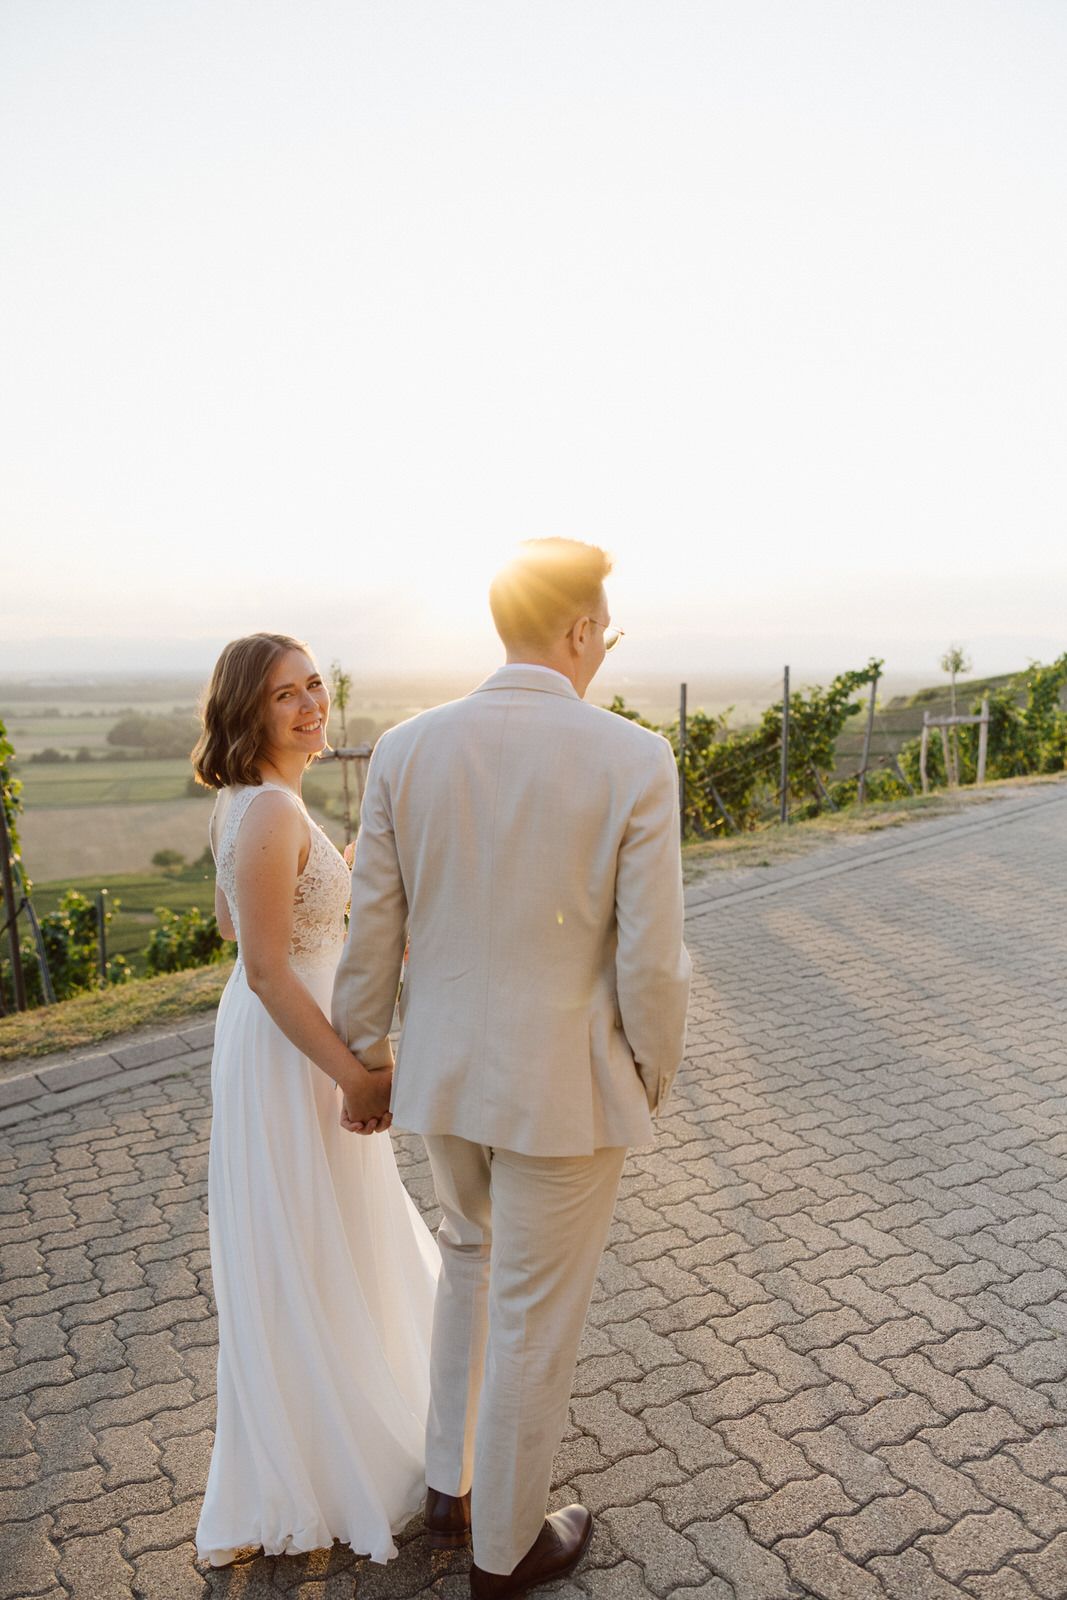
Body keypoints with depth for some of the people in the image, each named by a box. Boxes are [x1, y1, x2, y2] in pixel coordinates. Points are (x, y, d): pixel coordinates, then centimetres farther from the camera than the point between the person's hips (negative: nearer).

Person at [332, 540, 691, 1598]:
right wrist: (653, 1078, 4)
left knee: (472, 1252, 32)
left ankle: (452, 1483, 44)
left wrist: (353, 1061, 13)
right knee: (535, 1321, 17)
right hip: (566, 1086, -4)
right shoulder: (635, 762, -19)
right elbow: (651, 967, -16)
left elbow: (372, 941, -3)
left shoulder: (407, 749, -8)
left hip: (445, 1072, 4)